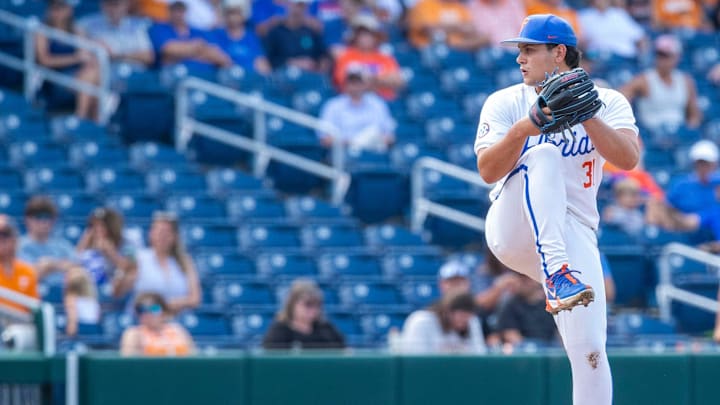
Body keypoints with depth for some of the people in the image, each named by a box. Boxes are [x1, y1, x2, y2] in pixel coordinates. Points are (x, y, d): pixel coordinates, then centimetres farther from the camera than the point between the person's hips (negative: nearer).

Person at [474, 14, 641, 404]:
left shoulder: (607, 102, 7)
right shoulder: (505, 103, 7)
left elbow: (628, 158, -11)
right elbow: (488, 171, -7)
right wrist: (523, 129, -22)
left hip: (574, 237, 1)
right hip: (513, 228, -1)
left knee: (589, 352, -13)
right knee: (543, 155, -29)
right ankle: (556, 272, -46)